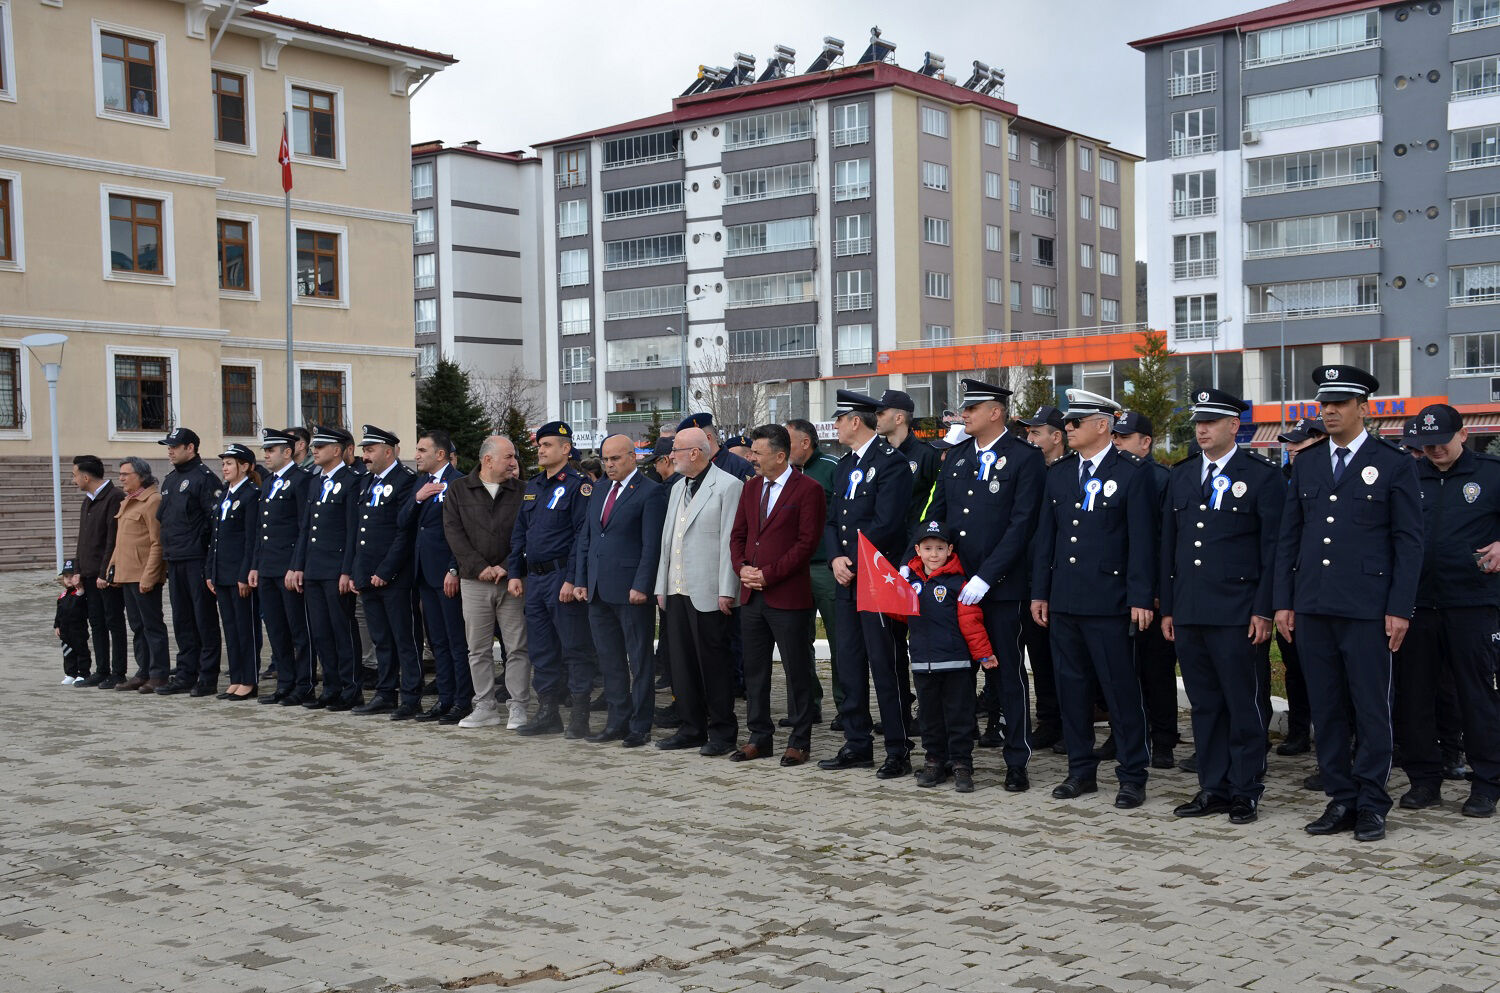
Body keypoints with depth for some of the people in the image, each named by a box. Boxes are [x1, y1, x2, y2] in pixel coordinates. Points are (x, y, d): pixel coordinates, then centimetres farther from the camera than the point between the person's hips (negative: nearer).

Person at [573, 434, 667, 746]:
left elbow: (652, 544, -12)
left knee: (640, 660, 2)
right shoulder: (599, 490, 15)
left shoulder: (650, 492, -7)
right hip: (598, 590, 7)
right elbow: (585, 537, 17)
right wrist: (580, 580, 10)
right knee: (609, 661, 12)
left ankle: (640, 726, 8)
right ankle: (617, 722, 21)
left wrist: (641, 586, -17)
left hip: (631, 590, -7)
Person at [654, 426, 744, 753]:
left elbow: (730, 541, -13)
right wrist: (662, 586, 16)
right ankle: (692, 728, 20)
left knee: (714, 663, -2)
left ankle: (722, 732, 7)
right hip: (677, 591, 8)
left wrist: (726, 591, -17)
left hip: (707, 592, -8)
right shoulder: (678, 489, 18)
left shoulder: (728, 486, -8)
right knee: (682, 662, 11)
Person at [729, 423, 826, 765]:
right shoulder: (751, 487, 14)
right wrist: (742, 566, -3)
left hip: (788, 595, -7)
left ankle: (799, 742, 10)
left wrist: (769, 574, -15)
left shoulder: (808, 489, -8)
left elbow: (808, 542, -13)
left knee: (797, 671, 2)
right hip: (751, 595, 7)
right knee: (754, 669, 12)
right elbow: (738, 533, 17)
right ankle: (760, 737, 22)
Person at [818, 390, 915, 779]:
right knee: (849, 664, 11)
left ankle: (898, 750, 2)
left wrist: (853, 561, -12)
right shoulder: (844, 466, 17)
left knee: (884, 666, -5)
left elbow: (885, 523, -18)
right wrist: (836, 559, -2)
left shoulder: (891, 462, -10)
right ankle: (857, 745, 19)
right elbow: (832, 520, 15)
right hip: (846, 578, 8)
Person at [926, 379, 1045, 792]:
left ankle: (1017, 762, 12)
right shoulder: (956, 456, 12)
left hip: (999, 587, -5)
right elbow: (936, 514, 14)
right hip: (953, 583, 5)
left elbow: (1021, 525, -13)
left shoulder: (1025, 458, -7)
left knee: (1007, 672, 3)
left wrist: (985, 578, -18)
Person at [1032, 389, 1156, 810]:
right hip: (1063, 600, 6)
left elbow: (1142, 539, -8)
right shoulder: (1058, 472, 11)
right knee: (1071, 687, 11)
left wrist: (1141, 598, -12)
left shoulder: (1132, 472, -5)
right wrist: (1039, 592, 10)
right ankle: (1081, 770, 22)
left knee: (1121, 689, -1)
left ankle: (1132, 776, 9)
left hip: (1108, 601, -6)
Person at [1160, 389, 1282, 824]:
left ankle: (1245, 791, 11)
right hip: (1188, 612, 5)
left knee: (1243, 704, 1)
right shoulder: (1181, 475, 14)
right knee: (1204, 704, 11)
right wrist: (1167, 608, 11)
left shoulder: (1261, 476, -2)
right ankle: (1213, 787, 19)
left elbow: (1273, 548, -5)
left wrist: (1263, 610, -10)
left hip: (1237, 613, -5)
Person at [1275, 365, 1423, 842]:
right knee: (1326, 709, 8)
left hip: (1367, 607, -4)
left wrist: (1400, 608, -8)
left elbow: (1409, 542, -2)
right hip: (1312, 607, 4)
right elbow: (1289, 536, 13)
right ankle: (1340, 799, 18)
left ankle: (1372, 804, 13)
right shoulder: (1306, 463, 12)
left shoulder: (1394, 464, 0)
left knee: (1371, 710, 2)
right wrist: (1283, 602, 7)